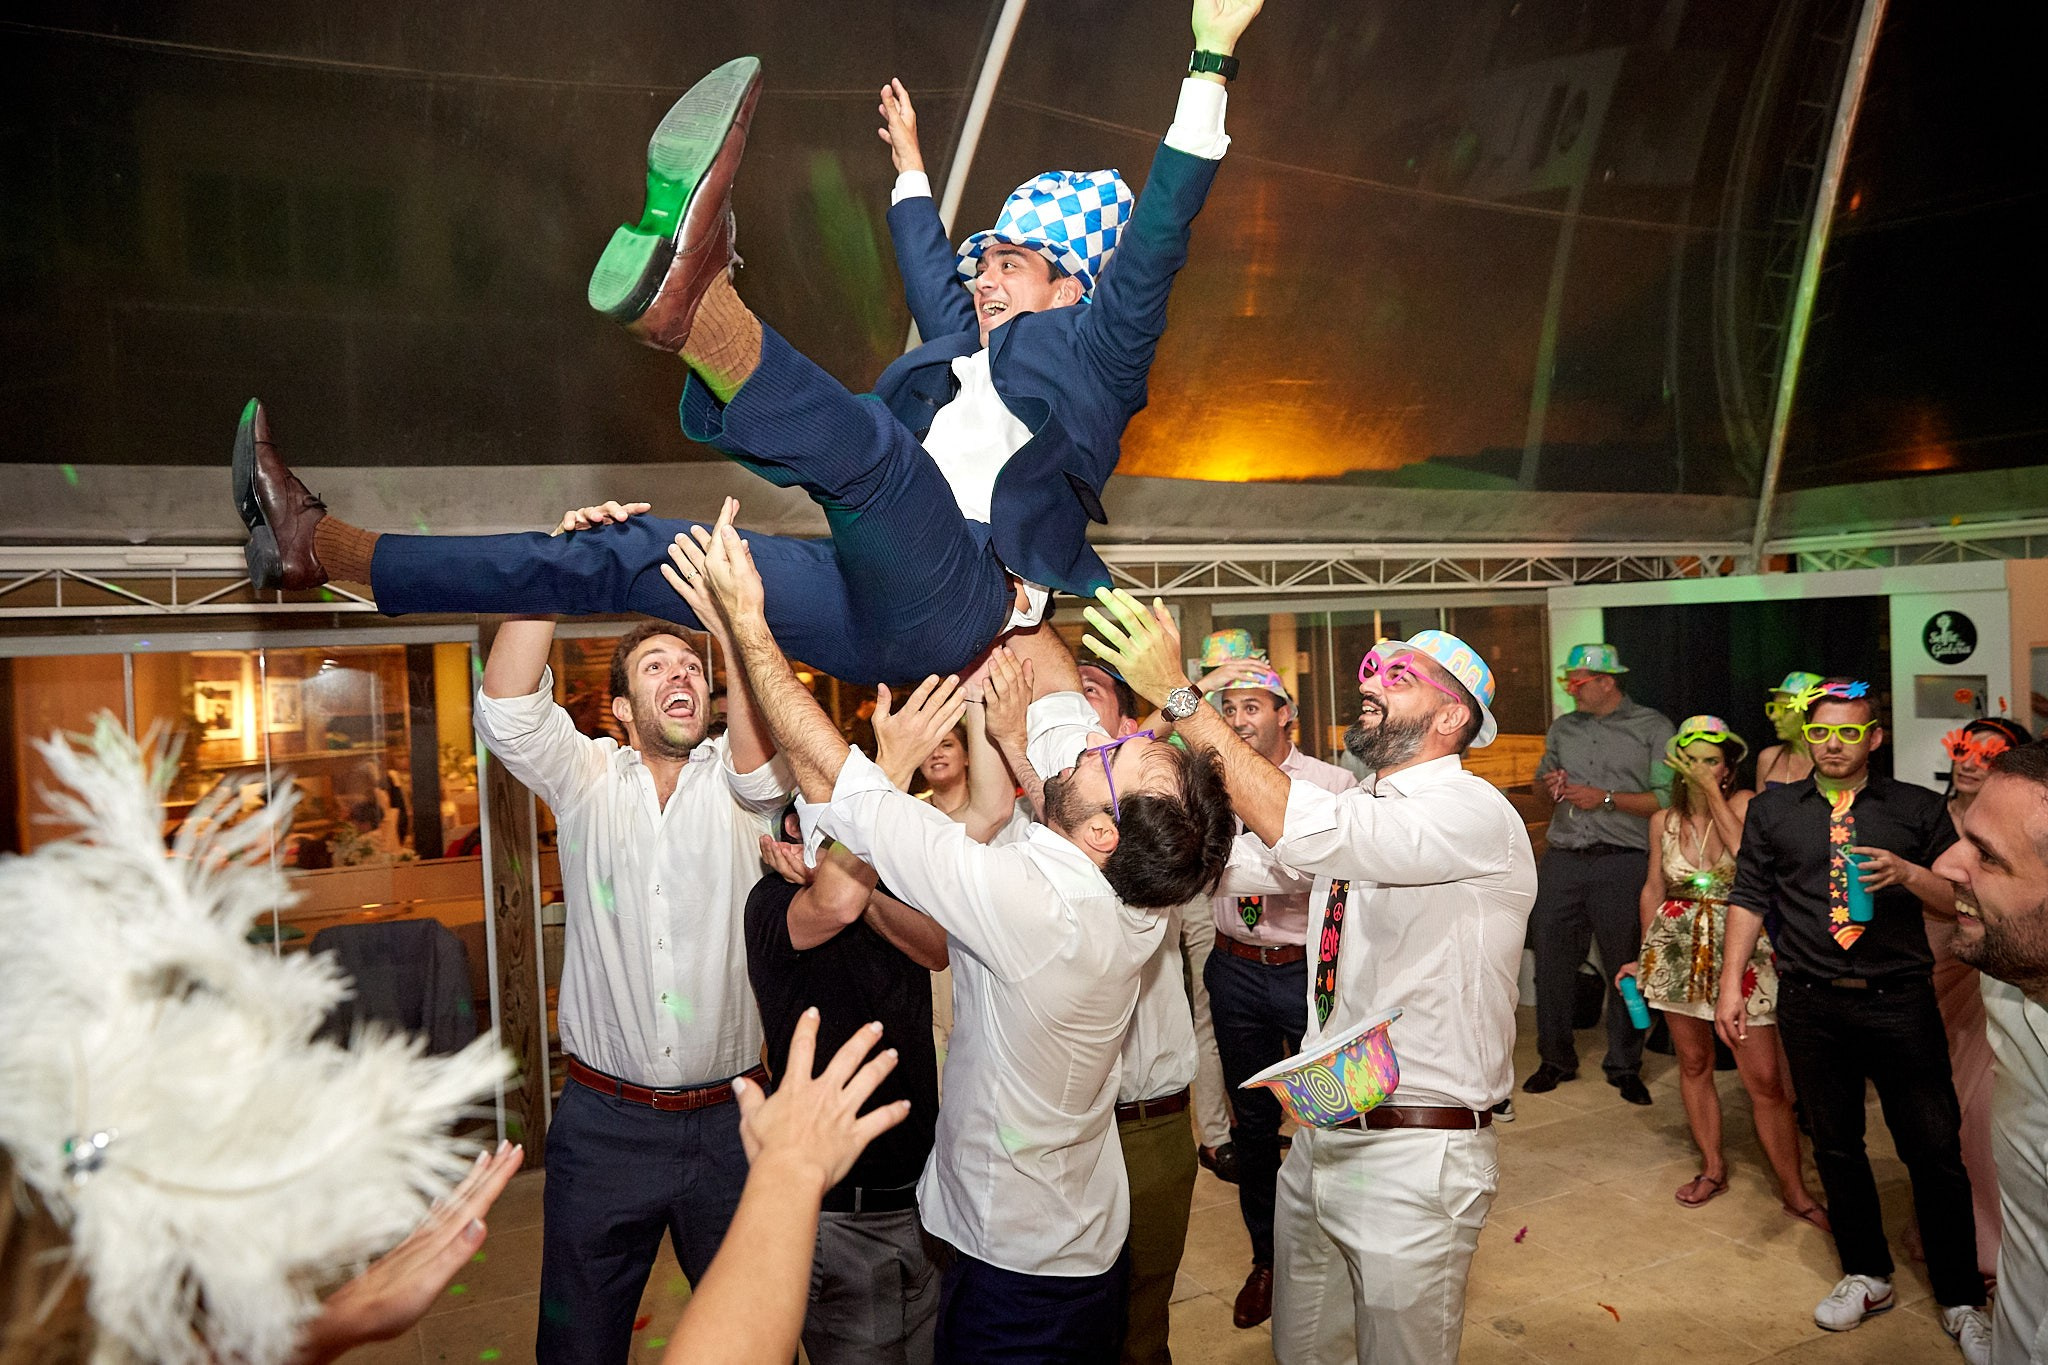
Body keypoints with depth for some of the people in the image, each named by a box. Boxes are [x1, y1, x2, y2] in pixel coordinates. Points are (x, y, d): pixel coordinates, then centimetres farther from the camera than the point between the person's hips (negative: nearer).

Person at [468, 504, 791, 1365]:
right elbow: (507, 713, -16)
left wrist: (729, 615, -38)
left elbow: (767, 756, -23)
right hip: (603, 1122, 1)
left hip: (729, 1122, 0)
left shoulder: (736, 780, 1)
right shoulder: (586, 779, 2)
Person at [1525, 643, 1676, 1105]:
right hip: (1563, 859, 4)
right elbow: (1545, 774, 27)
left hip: (1621, 863, -4)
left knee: (1623, 965, 4)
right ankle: (1556, 1059, 21)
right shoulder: (1562, 728, 15)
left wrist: (1606, 799, -13)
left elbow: (1667, 799, -7)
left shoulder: (1653, 729, 0)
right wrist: (1549, 784, 4)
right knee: (1551, 960, 6)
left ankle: (1624, 1065, 20)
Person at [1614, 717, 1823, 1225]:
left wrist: (1713, 792, -18)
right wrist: (1646, 956, 15)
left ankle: (1794, 1191, 11)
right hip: (1677, 949, 3)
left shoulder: (1744, 804, -4)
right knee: (1693, 1063, 10)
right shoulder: (1663, 821, 5)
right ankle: (1712, 1168, 26)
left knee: (1765, 1079, -3)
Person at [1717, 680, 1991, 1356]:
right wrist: (1730, 986, 0)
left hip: (1900, 1001, -1)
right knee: (1836, 1146, 11)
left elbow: (1961, 902, 5)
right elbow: (1749, 899, 7)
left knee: (1935, 1148, 3)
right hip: (1811, 1004, 1)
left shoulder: (1918, 809, 5)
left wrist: (1908, 874, -16)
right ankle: (1866, 1277, 29)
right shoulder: (1772, 810, 8)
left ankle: (1961, 1301, 20)